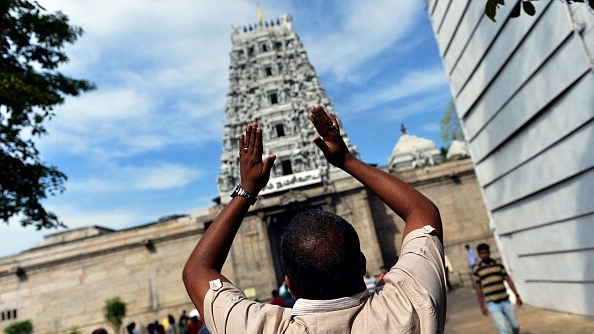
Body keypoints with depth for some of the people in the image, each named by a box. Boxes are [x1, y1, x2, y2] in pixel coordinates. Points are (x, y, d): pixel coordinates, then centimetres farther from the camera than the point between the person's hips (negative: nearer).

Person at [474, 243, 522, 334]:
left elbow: (508, 280, 6)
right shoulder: (477, 269, -1)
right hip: (492, 304, -2)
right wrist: (482, 305, 4)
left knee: (515, 325, 10)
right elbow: (479, 288, 4)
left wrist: (517, 295, -1)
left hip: (505, 301, 3)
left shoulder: (498, 264, 3)